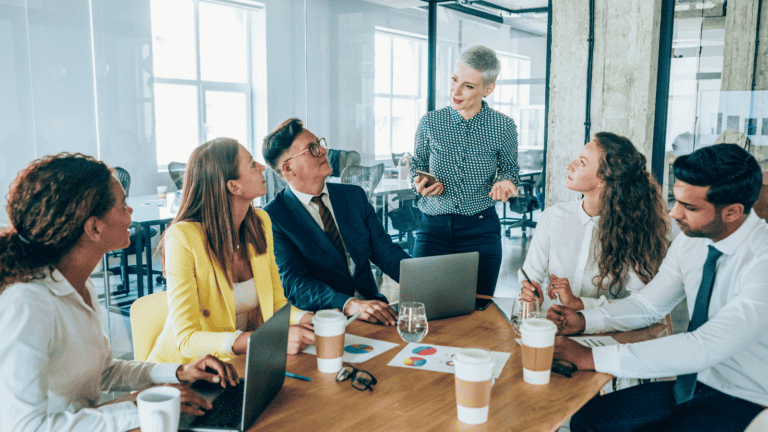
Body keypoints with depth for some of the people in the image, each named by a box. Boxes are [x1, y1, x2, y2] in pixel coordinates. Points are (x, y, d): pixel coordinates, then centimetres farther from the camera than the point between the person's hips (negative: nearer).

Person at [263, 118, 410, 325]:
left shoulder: (354, 196, 12)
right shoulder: (273, 218, -5)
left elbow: (385, 252, 8)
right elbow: (293, 282, -15)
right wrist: (350, 305, -32)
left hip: (373, 307, 6)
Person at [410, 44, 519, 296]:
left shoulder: (503, 127, -2)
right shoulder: (430, 123, 1)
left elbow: (510, 168, 12)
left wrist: (505, 182, -10)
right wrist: (420, 182, -7)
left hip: (482, 228, 0)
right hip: (433, 227, 1)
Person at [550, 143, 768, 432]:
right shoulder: (690, 241, -3)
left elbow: (704, 348, -35)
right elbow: (648, 305, 7)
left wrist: (593, 357, -34)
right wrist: (583, 320, -12)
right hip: (693, 384, 6)